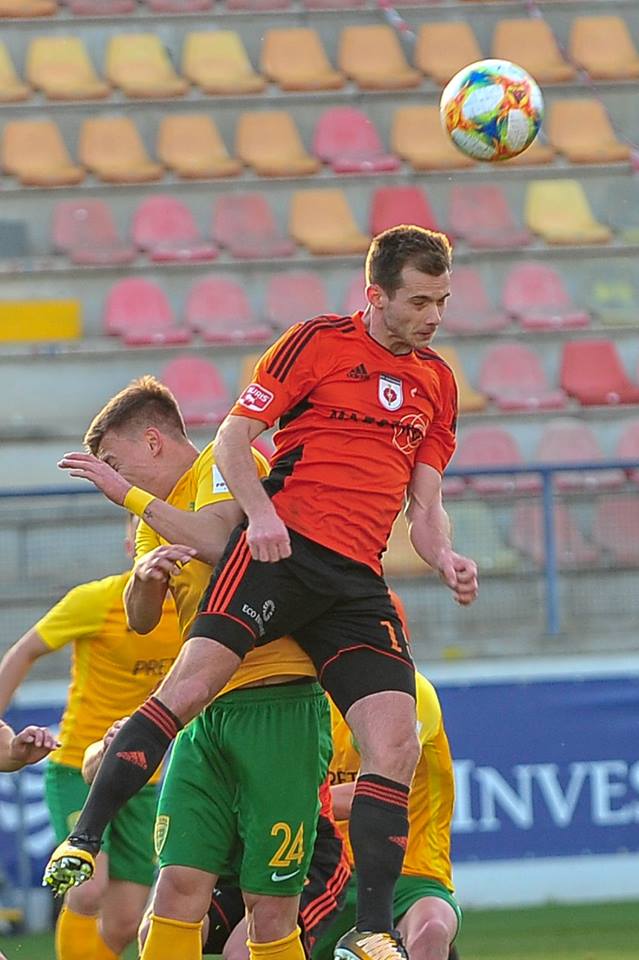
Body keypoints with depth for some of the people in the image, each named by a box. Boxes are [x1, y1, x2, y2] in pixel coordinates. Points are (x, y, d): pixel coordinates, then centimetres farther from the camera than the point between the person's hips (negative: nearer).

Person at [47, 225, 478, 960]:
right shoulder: (319, 341, 4)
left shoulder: (437, 383, 20)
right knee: (193, 680, -22)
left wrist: (445, 558, 0)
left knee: (396, 744, -11)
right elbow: (232, 439, 1)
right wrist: (260, 512, -17)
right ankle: (83, 837, -14)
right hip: (280, 548, -4)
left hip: (357, 582, 4)